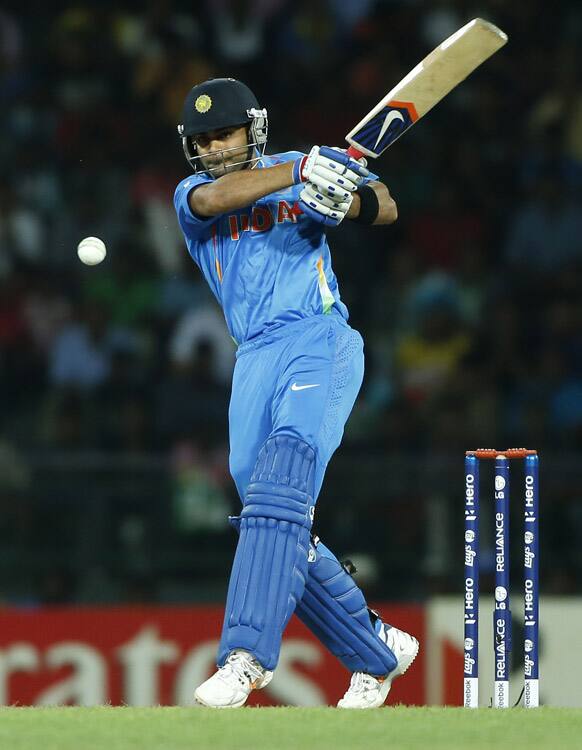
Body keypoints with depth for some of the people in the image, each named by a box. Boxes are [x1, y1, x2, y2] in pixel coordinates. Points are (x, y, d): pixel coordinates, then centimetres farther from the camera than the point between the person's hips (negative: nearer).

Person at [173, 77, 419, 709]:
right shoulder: (191, 196, 15)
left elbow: (386, 208, 3)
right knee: (284, 537, 4)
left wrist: (345, 199, -20)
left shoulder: (298, 169, 11)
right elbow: (216, 198, -10)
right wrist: (299, 174, -23)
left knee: (280, 484, -26)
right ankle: (378, 650, 22)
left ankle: (245, 656, -37)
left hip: (321, 343, -5)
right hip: (254, 364, 5)